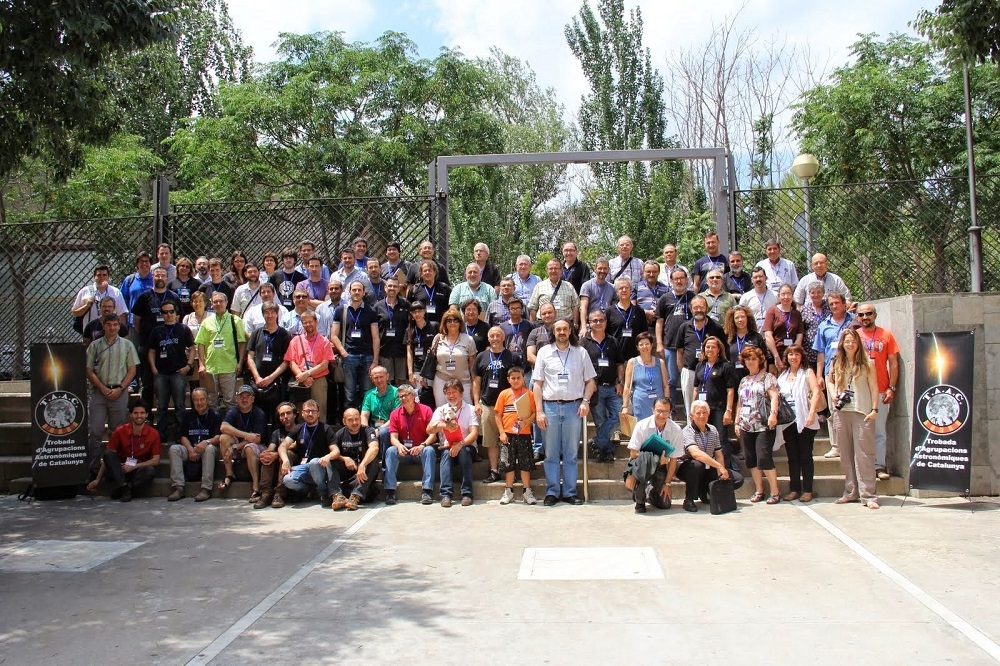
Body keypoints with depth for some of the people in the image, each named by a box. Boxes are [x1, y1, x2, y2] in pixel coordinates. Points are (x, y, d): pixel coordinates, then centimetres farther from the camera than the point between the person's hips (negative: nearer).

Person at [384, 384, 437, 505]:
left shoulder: (426, 410, -3)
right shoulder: (395, 414, 5)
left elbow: (433, 434, -9)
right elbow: (393, 437, -3)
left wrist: (422, 446, -28)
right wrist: (399, 445, -26)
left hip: (421, 451, -2)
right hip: (403, 452, 2)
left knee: (429, 450, -33)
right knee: (390, 451, -26)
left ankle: (427, 491, -36)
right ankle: (390, 492, -30)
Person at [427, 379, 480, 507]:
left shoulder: (470, 409, 3)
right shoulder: (441, 410, 8)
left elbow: (474, 433, -9)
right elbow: (429, 430, -8)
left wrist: (461, 444, -27)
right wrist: (443, 425, -29)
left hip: (466, 446, -1)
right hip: (447, 446, 1)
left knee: (464, 451, -34)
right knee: (446, 453, -32)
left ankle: (467, 493, -32)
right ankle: (445, 494, -39)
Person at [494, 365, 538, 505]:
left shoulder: (529, 394, 2)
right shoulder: (504, 394, 3)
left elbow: (534, 412, 0)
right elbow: (497, 414, 2)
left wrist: (527, 421, -19)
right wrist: (501, 432, -4)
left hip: (524, 434, 0)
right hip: (508, 434, 0)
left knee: (526, 463, 5)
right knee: (508, 463, 7)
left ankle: (527, 491, 15)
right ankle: (509, 491, 19)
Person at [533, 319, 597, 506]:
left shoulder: (581, 352, 8)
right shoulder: (544, 352, 6)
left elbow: (590, 381, 10)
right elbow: (538, 384, 5)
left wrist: (585, 401, -7)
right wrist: (539, 411, -2)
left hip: (573, 407, 0)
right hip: (550, 406, 0)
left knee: (571, 454, 5)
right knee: (551, 453, 4)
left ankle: (569, 492, 12)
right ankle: (552, 492, 11)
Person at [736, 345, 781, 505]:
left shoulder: (767, 377, 1)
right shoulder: (744, 381, 19)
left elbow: (774, 396, -12)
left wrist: (773, 413, -27)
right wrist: (737, 422, 16)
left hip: (763, 426, -6)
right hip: (746, 426, 6)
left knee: (763, 458, -13)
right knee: (751, 460, 4)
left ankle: (775, 492, -5)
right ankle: (759, 491, 12)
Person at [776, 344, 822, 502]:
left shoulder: (807, 372, 3)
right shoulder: (783, 376, 16)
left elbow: (816, 392, -9)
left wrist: (811, 413, -20)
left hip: (804, 420, -4)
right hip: (788, 421, 4)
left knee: (805, 456, 0)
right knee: (792, 457, 7)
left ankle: (807, 490, 4)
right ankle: (794, 489, 13)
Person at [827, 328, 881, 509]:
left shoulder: (867, 363, 1)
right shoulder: (836, 363, 10)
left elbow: (874, 387, 0)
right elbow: (829, 380, 24)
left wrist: (874, 409, -8)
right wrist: (833, 395, 6)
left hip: (862, 412, -4)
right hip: (841, 412, 4)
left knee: (864, 454, -6)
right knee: (846, 453, 9)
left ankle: (868, 495, -4)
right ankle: (850, 492, 17)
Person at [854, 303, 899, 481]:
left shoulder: (886, 336, 5)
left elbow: (893, 364, 4)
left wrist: (891, 388, -4)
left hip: (880, 391, -1)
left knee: (879, 431, 1)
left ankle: (879, 466, 5)